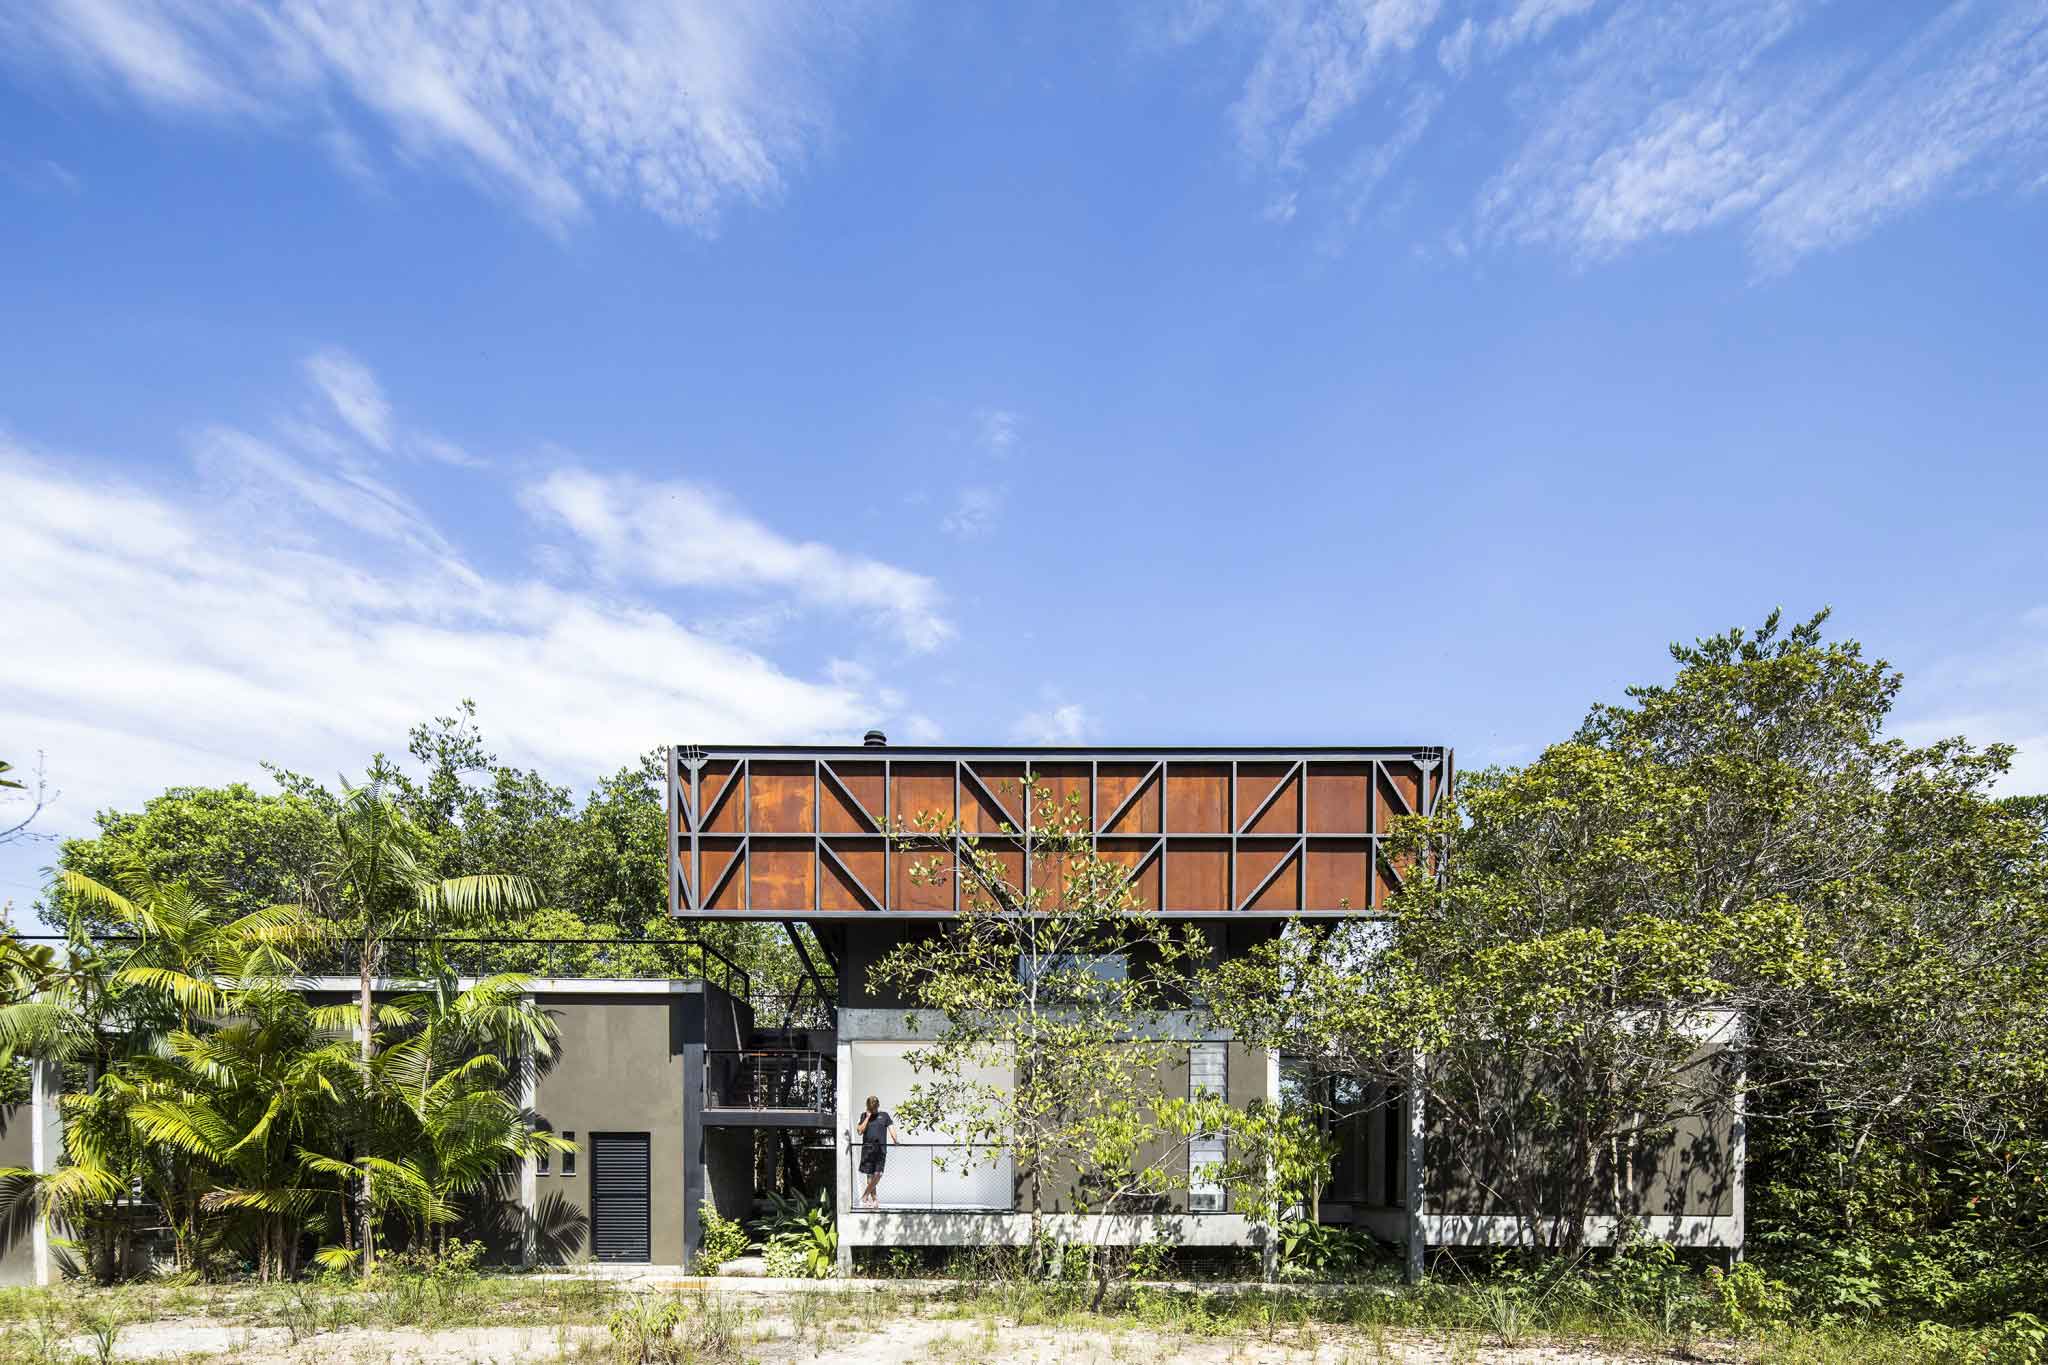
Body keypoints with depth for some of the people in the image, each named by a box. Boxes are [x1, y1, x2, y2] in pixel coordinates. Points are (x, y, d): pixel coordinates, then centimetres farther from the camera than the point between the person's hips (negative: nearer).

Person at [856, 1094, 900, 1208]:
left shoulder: (884, 1115, 10)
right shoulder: (864, 1116, 11)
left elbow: (891, 1128, 3)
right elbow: (860, 1131, 1)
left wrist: (895, 1140, -13)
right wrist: (867, 1117, -5)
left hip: (881, 1148, -1)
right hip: (867, 1148, 1)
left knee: (878, 1174, -12)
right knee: (870, 1175, 2)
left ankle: (864, 1197, -3)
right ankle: (873, 1199, 10)